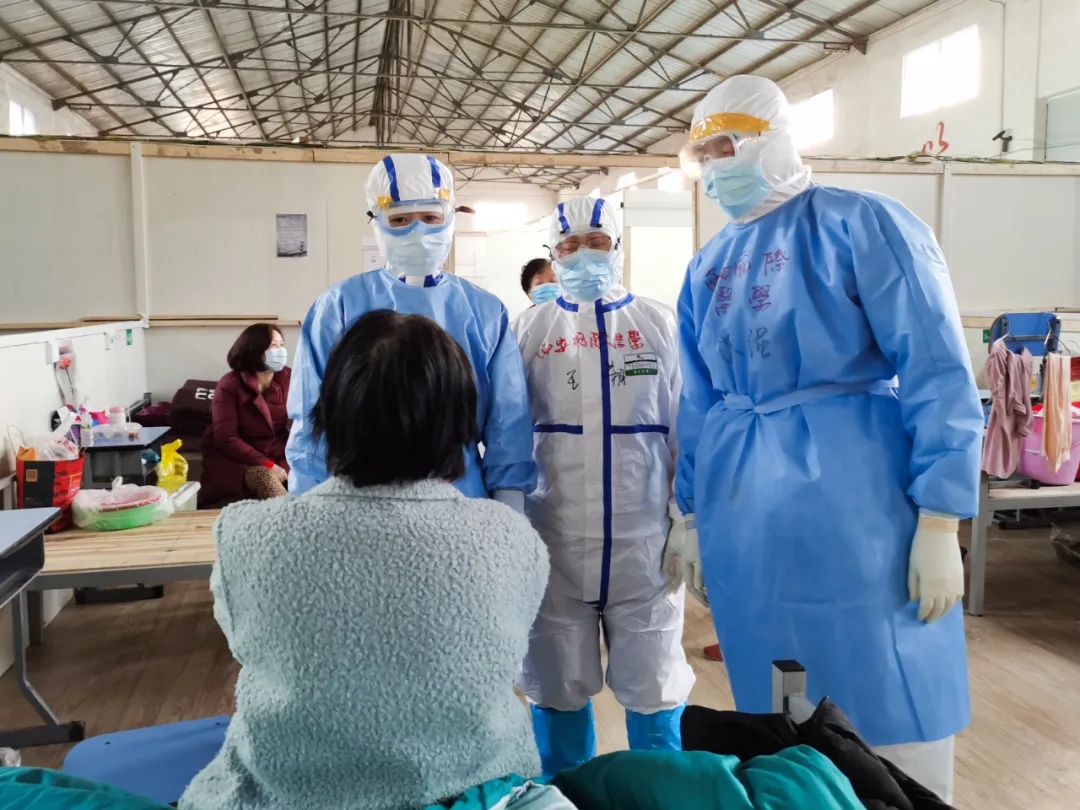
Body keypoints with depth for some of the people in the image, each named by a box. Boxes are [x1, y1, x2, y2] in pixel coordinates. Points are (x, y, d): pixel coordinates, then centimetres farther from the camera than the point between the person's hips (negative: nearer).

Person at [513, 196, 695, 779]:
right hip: (552, 542, 1)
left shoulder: (658, 324, 6)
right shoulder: (530, 328, 7)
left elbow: (685, 428, 5)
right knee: (557, 687, 12)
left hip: (643, 540, 0)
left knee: (655, 688, 10)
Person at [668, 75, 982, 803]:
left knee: (892, 723, 4)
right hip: (744, 522, 6)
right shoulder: (708, 266, 13)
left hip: (852, 505, -5)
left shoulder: (862, 225, -5)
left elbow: (936, 375, -9)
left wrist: (939, 525, -13)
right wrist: (695, 517, 15)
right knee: (774, 729, 17)